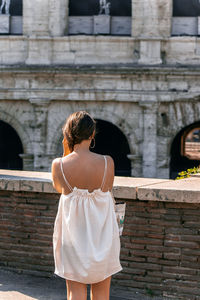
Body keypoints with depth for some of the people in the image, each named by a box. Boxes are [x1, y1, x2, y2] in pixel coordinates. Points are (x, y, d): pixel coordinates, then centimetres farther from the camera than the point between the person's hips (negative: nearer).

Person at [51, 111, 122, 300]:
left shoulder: (59, 165, -13)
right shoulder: (107, 163, -14)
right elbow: (107, 191, 3)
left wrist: (66, 153, 7)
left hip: (72, 233, 0)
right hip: (101, 235, 0)